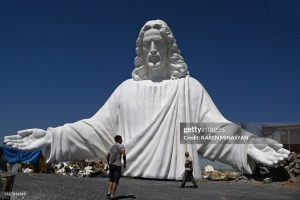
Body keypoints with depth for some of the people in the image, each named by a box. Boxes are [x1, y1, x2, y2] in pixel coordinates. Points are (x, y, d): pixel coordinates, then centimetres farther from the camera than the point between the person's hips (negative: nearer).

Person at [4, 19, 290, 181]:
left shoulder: (190, 87, 3)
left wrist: (248, 144, -23)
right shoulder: (127, 89, 9)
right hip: (130, 183, 2)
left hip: (178, 185, -1)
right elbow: (96, 128, 6)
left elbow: (214, 127, -5)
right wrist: (51, 136, -4)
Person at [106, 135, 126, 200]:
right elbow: (124, 154, -21)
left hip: (111, 165, 6)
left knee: (111, 179, 17)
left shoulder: (112, 147, 17)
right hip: (117, 165, -6)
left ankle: (109, 193, 5)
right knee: (115, 180, -1)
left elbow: (107, 156, 21)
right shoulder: (121, 146, -4)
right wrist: (124, 163, -11)